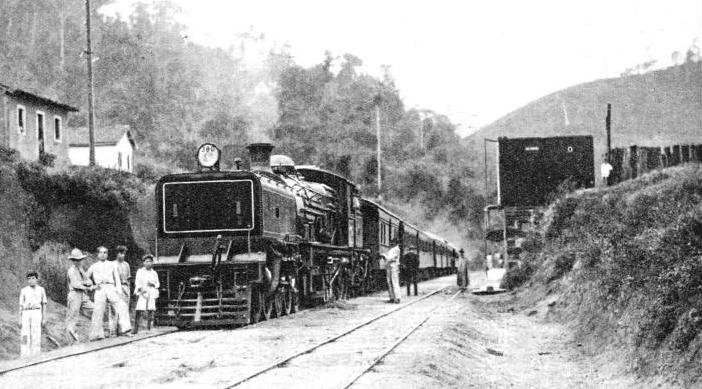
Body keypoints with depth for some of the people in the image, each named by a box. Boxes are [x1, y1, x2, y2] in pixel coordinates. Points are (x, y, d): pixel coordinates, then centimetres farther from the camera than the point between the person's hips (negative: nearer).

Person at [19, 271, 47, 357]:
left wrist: (43, 318, 7)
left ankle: (35, 356, -6)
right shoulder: (23, 290, 11)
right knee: (25, 336, -7)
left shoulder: (41, 290, 11)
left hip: (36, 313, 0)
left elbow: (44, 304, 13)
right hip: (26, 313, 0)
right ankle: (24, 356, -8)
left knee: (36, 335, -7)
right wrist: (20, 319, 6)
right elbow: (21, 305, 12)